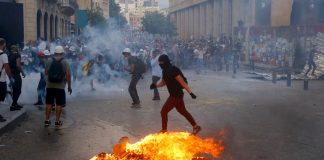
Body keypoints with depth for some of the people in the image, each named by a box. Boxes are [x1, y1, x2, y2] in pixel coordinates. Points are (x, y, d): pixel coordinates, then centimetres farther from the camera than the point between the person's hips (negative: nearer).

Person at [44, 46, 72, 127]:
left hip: (50, 86, 2)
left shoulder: (49, 61, 2)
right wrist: (69, 86, -2)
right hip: (60, 87, -2)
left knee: (49, 103, 10)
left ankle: (47, 120, 12)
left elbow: (46, 73, 9)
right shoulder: (65, 62, -5)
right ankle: (57, 121, 8)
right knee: (59, 104, 6)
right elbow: (68, 75, -10)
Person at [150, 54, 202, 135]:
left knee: (164, 111, -3)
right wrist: (156, 85, -2)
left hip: (176, 95, -10)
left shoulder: (172, 71, -22)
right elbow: (163, 82, 18)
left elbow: (182, 82, -24)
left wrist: (190, 92, -28)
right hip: (174, 95, 10)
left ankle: (164, 130, 10)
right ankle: (196, 127, 27)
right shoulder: (165, 71, 7)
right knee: (183, 111, 18)